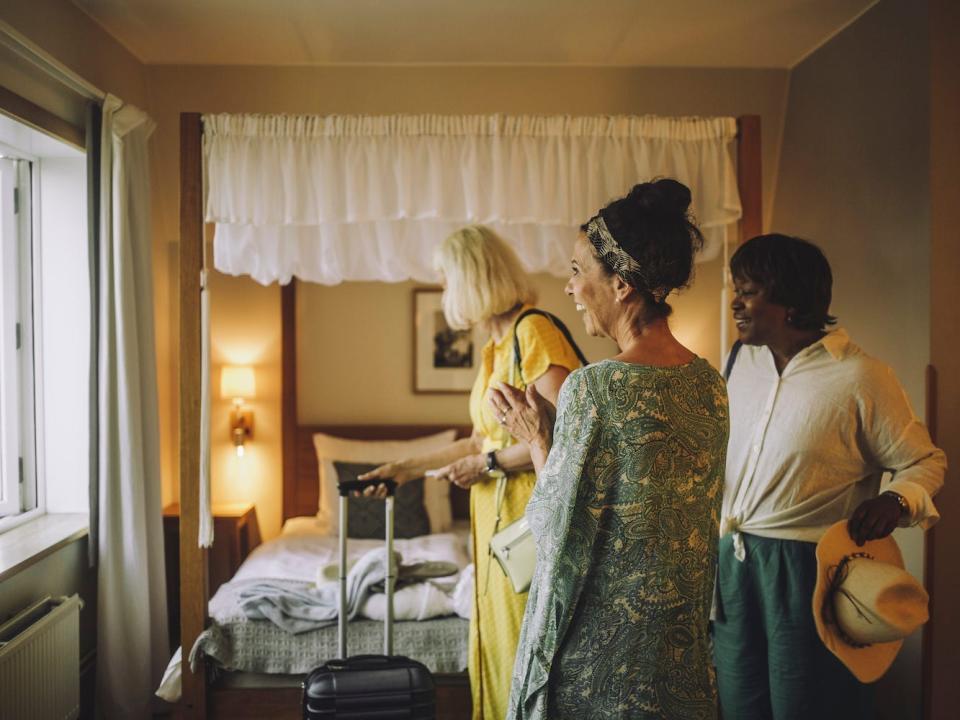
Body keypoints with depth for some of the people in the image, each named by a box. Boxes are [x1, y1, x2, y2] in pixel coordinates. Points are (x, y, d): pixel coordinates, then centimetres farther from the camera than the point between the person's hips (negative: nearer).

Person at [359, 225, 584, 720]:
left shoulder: (534, 332, -14)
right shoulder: (494, 348, 14)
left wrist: (487, 464, -13)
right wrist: (407, 469, 23)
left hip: (529, 512, -9)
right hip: (495, 513, 9)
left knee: (524, 647, -1)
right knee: (494, 644, 14)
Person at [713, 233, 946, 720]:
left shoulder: (860, 376, -12)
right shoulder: (744, 360, 6)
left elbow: (925, 461, -5)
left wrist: (896, 499, -25)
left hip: (809, 569, -6)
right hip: (733, 563, 6)